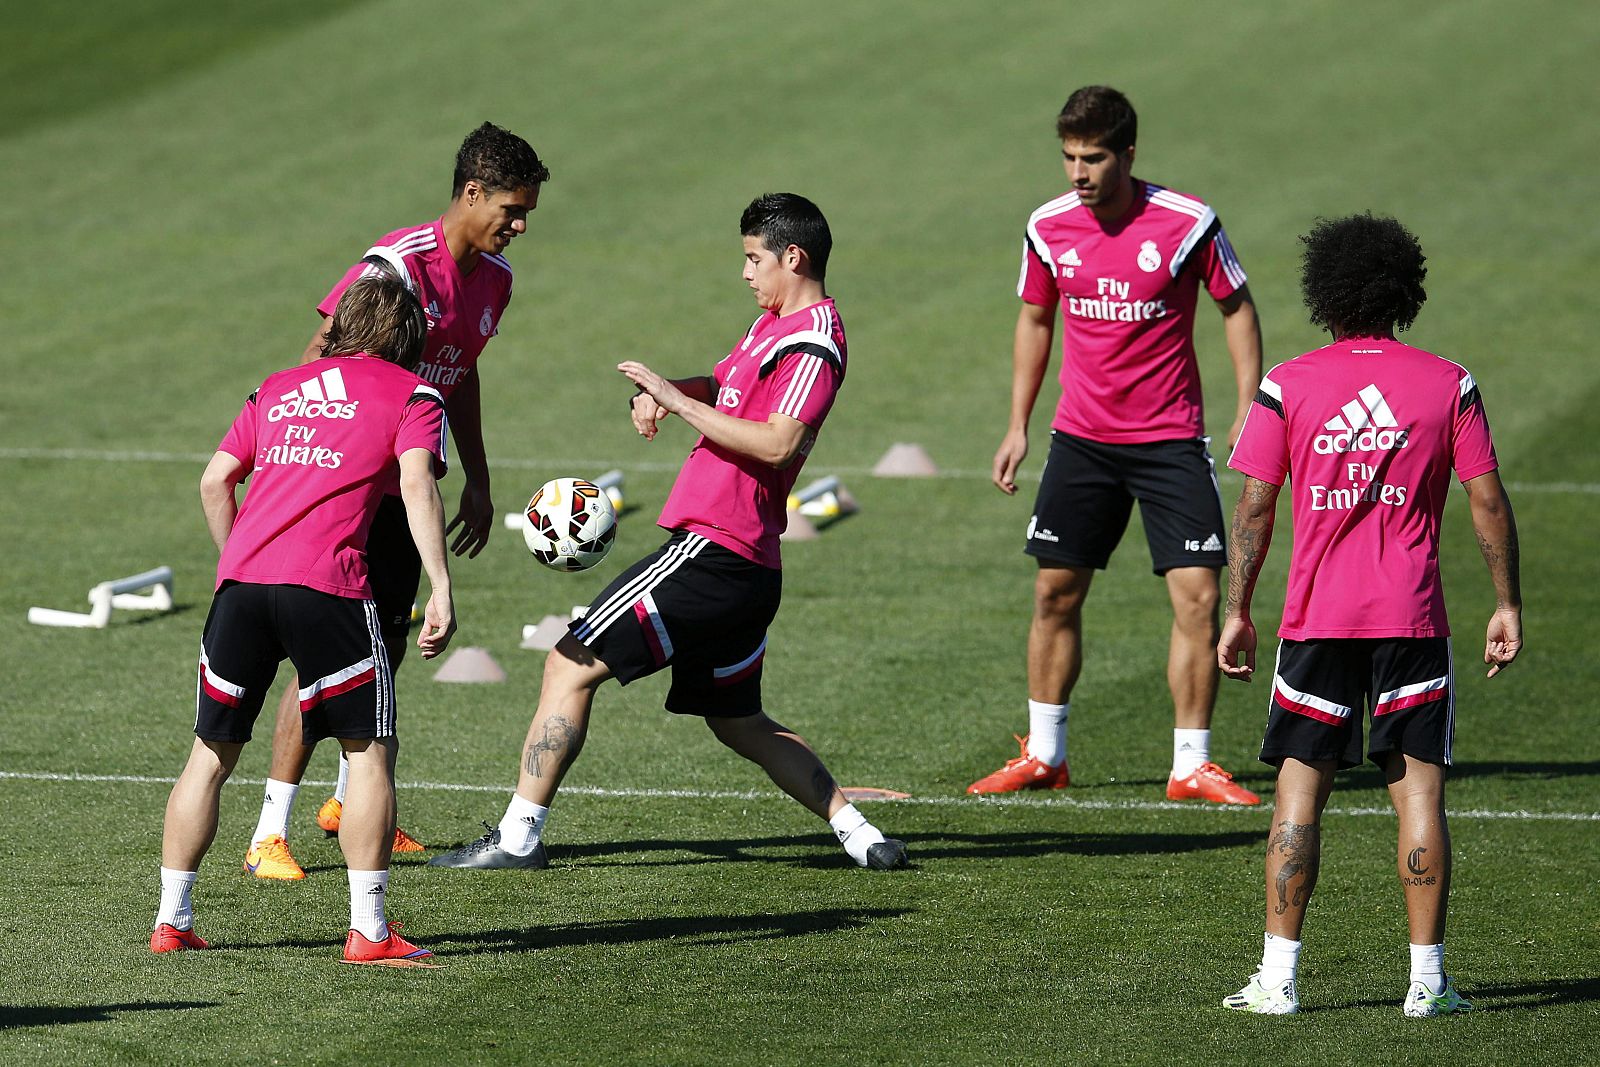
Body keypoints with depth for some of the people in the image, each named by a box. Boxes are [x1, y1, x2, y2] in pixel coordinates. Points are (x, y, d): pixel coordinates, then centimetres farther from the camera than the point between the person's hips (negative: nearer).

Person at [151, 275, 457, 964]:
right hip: (326, 584, -4)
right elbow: (416, 483, -6)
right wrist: (440, 590, -10)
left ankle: (172, 921, 17)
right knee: (370, 751, 6)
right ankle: (368, 931, 1)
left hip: (241, 579, 4)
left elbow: (215, 481, 19)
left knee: (211, 753, 14)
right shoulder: (411, 395, 11)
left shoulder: (280, 387, 24)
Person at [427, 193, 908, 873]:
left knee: (571, 665, -6)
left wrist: (679, 402, -19)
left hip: (711, 550, -10)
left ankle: (517, 837, -6)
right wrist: (659, 392, 8)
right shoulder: (775, 324, 17)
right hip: (747, 562, 10)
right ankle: (859, 834, 14)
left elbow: (778, 443, -24)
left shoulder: (813, 341, -13)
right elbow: (727, 387, 30)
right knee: (738, 722, 18)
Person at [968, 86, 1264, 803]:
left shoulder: (1186, 223, -12)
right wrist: (1017, 426, 12)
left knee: (1197, 597, -9)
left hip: (1170, 440, -3)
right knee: (1056, 594, 4)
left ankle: (1192, 766, 0)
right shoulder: (1048, 228, -2)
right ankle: (1044, 756, 18)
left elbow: (1237, 308, 0)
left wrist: (1249, 412, -6)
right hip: (1080, 440, 3)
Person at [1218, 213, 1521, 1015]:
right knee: (1419, 789, 3)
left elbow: (1254, 507, -1)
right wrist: (1507, 605, 8)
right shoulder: (1448, 385, 2)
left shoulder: (1286, 387, 0)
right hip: (1413, 619, 0)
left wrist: (1237, 612, 5)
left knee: (1300, 789, 5)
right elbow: (1489, 503, 1)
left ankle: (1279, 974, 2)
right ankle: (1428, 979, 1)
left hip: (1316, 618, 0)